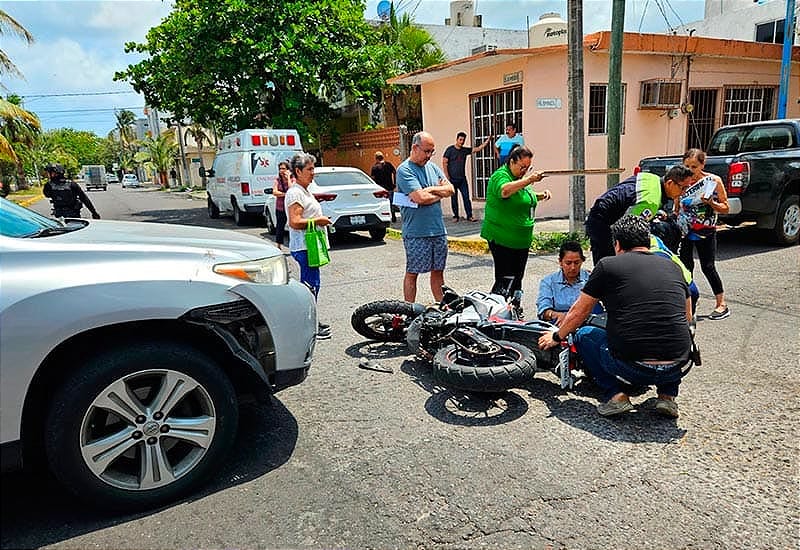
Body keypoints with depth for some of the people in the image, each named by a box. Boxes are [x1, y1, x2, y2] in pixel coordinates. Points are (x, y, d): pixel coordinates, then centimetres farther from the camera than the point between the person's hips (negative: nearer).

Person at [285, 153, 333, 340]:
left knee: (310, 284, 15)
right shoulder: (295, 193, -15)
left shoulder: (304, 191, 18)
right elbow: (295, 222, -23)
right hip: (303, 247, -11)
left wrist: (320, 219, 15)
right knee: (311, 284, -9)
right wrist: (318, 220, -16)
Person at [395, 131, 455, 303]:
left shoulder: (433, 167, 13)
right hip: (416, 232, -6)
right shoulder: (405, 170, -10)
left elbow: (450, 189, 7)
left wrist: (431, 190, -10)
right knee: (412, 273, 2)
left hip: (438, 230, 7)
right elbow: (421, 198, -21)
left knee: (438, 271, 13)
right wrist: (440, 193, -3)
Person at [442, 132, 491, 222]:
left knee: (466, 197, -1)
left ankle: (469, 216, 3)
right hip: (452, 179, -3)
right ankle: (455, 216, 15)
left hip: (462, 179, 4)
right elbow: (444, 163, -5)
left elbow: (478, 149, 9)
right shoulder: (450, 149, -3)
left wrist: (487, 141, -3)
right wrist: (447, 177, -10)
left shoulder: (465, 150, 9)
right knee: (454, 198, 4)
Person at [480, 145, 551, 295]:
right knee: (504, 280, -8)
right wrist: (527, 180, -45)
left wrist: (540, 195, 12)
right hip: (502, 239, -9)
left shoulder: (521, 178, 12)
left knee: (517, 279, 16)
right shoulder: (500, 175, -13)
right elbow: (505, 191, -36)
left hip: (522, 239, 9)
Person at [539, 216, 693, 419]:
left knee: (584, 334, 23)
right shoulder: (672, 267, 13)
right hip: (678, 368, 4)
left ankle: (615, 394, 6)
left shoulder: (608, 265, 2)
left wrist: (557, 337, 29)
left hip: (630, 367, -4)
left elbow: (579, 311, 11)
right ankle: (668, 395, 19)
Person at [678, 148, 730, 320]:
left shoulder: (713, 181, -7)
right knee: (685, 266, 3)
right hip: (684, 230, 3)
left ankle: (722, 304, 8)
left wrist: (710, 203, -20)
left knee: (708, 267, -3)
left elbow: (726, 208, -2)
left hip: (706, 232, -2)